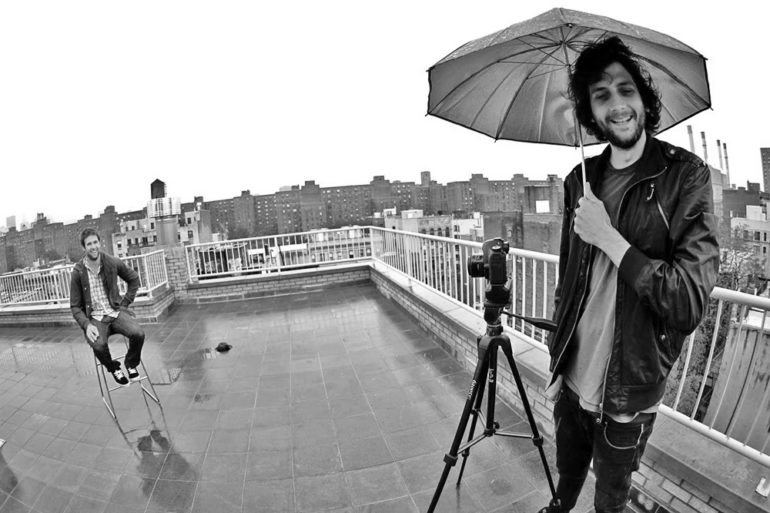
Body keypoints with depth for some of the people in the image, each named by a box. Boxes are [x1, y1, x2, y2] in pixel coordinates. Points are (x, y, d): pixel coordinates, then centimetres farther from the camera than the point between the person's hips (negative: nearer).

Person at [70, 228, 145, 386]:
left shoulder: (113, 263, -3)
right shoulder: (78, 272, -6)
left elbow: (134, 279, 13)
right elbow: (75, 306, 0)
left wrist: (125, 303, 5)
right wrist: (86, 325, -16)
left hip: (116, 312, 1)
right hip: (95, 318, -1)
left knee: (138, 333, -26)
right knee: (98, 345, -31)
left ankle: (131, 364, 6)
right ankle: (114, 368, 3)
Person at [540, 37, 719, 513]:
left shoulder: (686, 175, -14)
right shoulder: (580, 180, -1)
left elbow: (691, 301, -21)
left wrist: (607, 237, -23)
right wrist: (558, 360, 9)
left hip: (628, 395, -3)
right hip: (572, 381, 4)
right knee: (565, 475, 28)